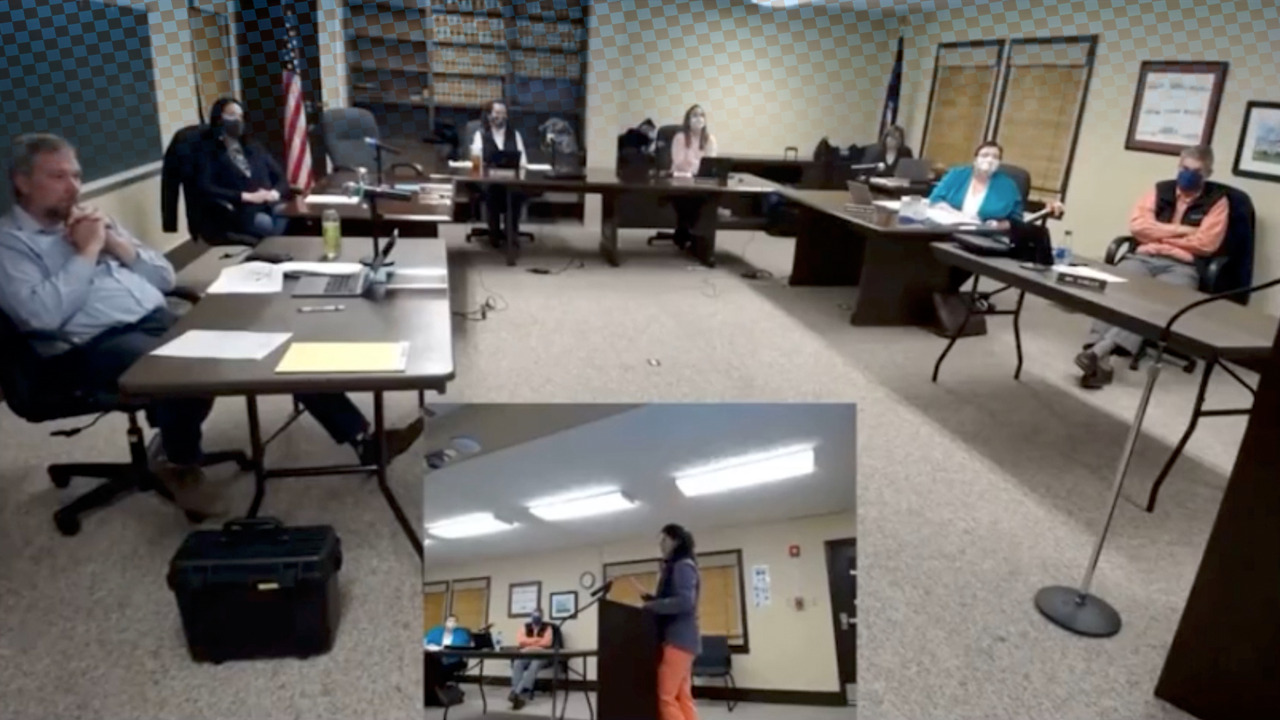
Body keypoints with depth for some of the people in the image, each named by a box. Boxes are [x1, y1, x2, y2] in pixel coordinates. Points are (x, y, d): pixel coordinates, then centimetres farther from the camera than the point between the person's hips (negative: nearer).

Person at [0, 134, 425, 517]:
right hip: (96, 348, -6)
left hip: (163, 321, 7)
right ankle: (181, 468, -8)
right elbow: (43, 316, -17)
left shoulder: (87, 221, 20)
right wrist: (86, 253, -10)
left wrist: (117, 244, 1)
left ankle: (361, 439, -12)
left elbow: (165, 278, 16)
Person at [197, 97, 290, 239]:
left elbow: (281, 178, 21)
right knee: (268, 226, -37)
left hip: (272, 206, 5)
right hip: (241, 212, -5)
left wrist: (275, 193, -2)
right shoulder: (209, 152, 8)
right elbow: (206, 189, -7)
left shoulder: (253, 147, 25)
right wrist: (247, 197, -14)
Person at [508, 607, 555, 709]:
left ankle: (517, 693, -48)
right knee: (517, 663, -34)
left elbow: (546, 642, -7)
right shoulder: (525, 627, 18)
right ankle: (521, 695, -45)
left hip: (542, 656, -2)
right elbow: (520, 641, 1)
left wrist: (529, 642, 0)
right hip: (526, 655, 2)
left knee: (534, 665, -39)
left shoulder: (547, 628, 10)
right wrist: (538, 640, -1)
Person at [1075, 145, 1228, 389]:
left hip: (1181, 267, -2)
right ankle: (1101, 359, -44)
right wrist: (1178, 230, -2)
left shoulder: (1217, 200, 11)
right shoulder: (1160, 190, 19)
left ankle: (1100, 349, -48)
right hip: (1143, 258, 2)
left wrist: (1158, 235, 3)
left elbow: (1205, 244, -2)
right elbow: (1137, 226, 5)